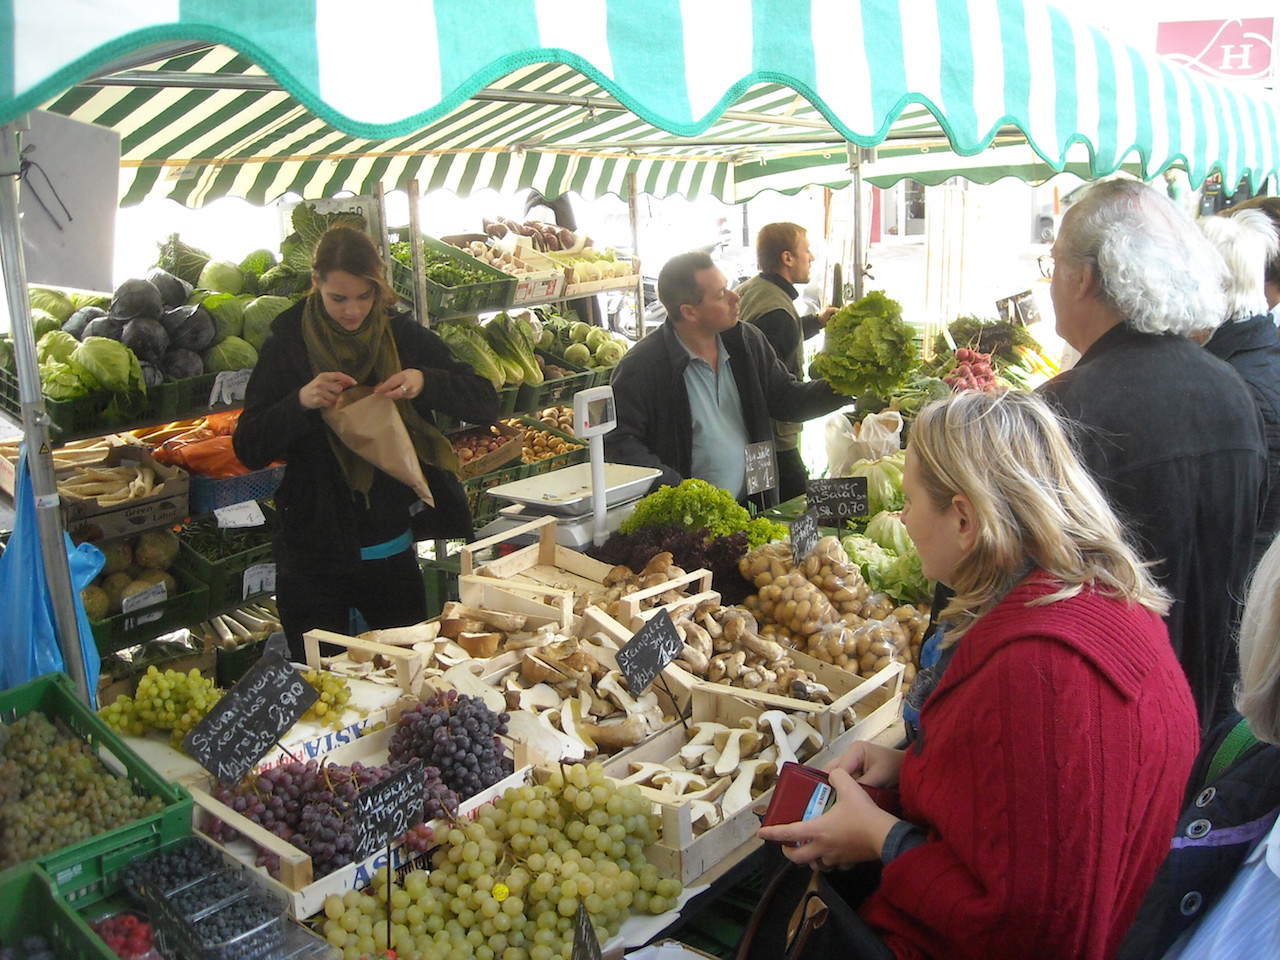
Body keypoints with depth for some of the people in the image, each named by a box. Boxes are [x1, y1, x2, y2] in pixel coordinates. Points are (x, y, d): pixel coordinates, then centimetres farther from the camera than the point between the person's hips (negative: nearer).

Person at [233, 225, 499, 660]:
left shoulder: (404, 336, -2)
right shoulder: (288, 343, -6)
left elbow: (486, 403, -5)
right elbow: (248, 449, -9)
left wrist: (426, 382, -23)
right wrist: (300, 403, -26)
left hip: (393, 551, 2)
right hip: (314, 558, -2)